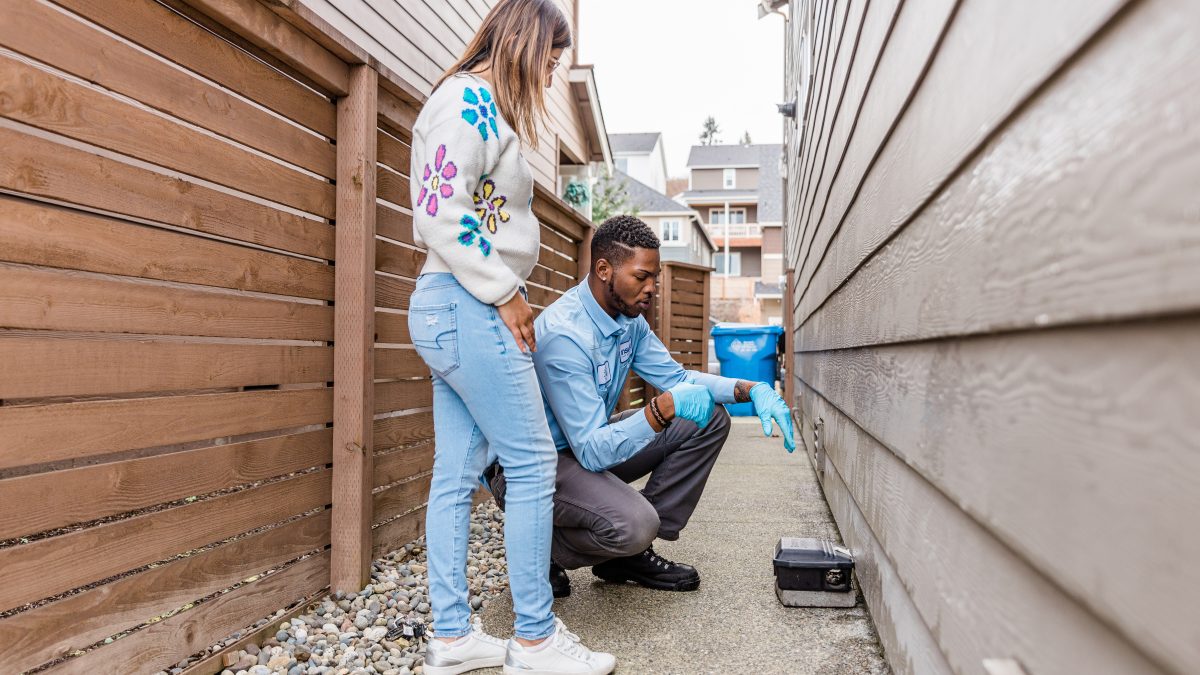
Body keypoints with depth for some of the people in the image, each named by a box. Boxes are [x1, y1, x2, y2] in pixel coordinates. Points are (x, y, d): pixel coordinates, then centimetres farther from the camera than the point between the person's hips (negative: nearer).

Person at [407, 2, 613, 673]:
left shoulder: (485, 106, 22)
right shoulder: (470, 98, -8)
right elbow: (442, 212, -19)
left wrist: (508, 299, 14)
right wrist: (506, 293, -14)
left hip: (456, 310, 10)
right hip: (468, 305, -10)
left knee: (457, 472, 9)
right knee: (533, 464, -4)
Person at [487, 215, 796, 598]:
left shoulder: (629, 319, -1)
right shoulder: (563, 335, -30)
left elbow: (675, 376, 7)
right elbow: (593, 451, -31)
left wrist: (752, 389, -7)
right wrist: (665, 408, -42)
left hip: (592, 443, 9)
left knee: (709, 420, 1)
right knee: (633, 524, -35)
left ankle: (632, 554, 6)